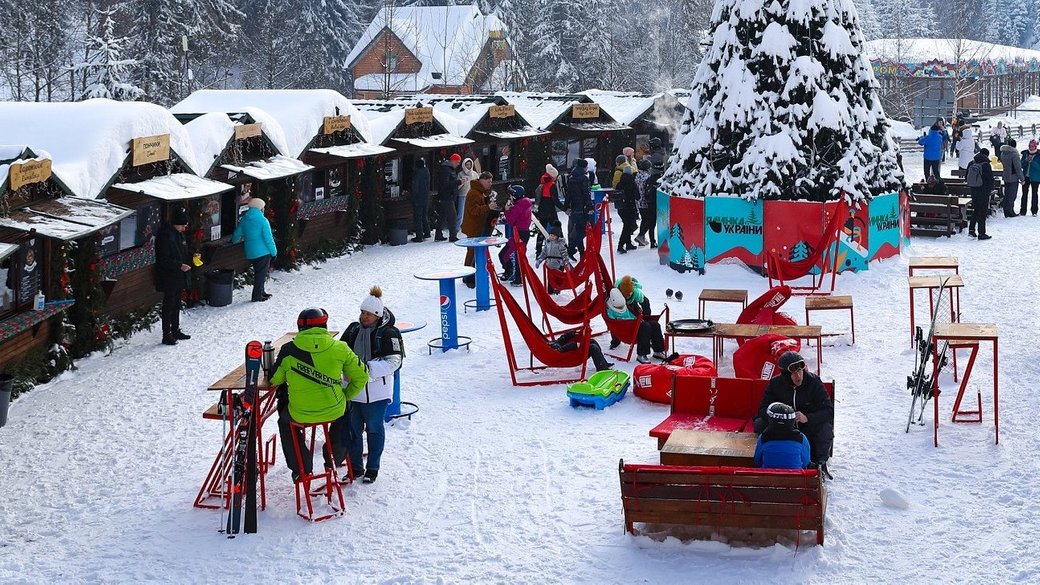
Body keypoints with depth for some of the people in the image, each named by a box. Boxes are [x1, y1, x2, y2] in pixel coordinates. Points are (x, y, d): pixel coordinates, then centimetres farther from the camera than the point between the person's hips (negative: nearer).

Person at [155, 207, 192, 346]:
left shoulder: (179, 234, 10)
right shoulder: (165, 236, -19)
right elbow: (163, 260, -22)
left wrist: (191, 257, 3)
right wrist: (180, 266, -26)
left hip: (179, 277, 9)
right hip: (169, 278, -9)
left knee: (176, 304, 17)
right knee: (169, 306, -2)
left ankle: (175, 331, 29)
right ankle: (166, 335, 4)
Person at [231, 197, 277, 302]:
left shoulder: (244, 220, 3)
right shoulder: (262, 220, -16)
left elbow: (236, 234, 14)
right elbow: (268, 239, -16)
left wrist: (234, 241, 36)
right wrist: (274, 252, -7)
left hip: (250, 253, 6)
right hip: (263, 252, -6)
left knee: (258, 273, 21)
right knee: (261, 273, 3)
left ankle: (261, 292, 31)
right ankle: (257, 296, 5)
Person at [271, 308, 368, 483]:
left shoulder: (288, 350, -9)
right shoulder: (339, 348, -8)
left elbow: (274, 380, 4)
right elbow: (361, 376, 0)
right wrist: (346, 396, 16)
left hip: (299, 415, -1)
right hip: (334, 411, 1)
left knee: (284, 420, 34)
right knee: (345, 410, 37)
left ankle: (301, 468, 32)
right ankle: (334, 457, 44)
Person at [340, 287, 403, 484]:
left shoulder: (388, 333, -10)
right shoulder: (353, 329, 5)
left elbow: (394, 362, -14)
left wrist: (369, 368, -23)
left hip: (376, 391, -5)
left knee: (374, 429, 8)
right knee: (352, 429, 10)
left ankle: (372, 468, 21)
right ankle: (355, 467, 23)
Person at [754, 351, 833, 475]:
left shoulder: (814, 382, -16)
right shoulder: (775, 384, -11)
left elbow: (828, 411, -20)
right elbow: (763, 409, -11)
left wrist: (807, 418, -39)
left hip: (809, 426, -1)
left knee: (826, 428, -31)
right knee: (759, 424, -22)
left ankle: (819, 463, -9)